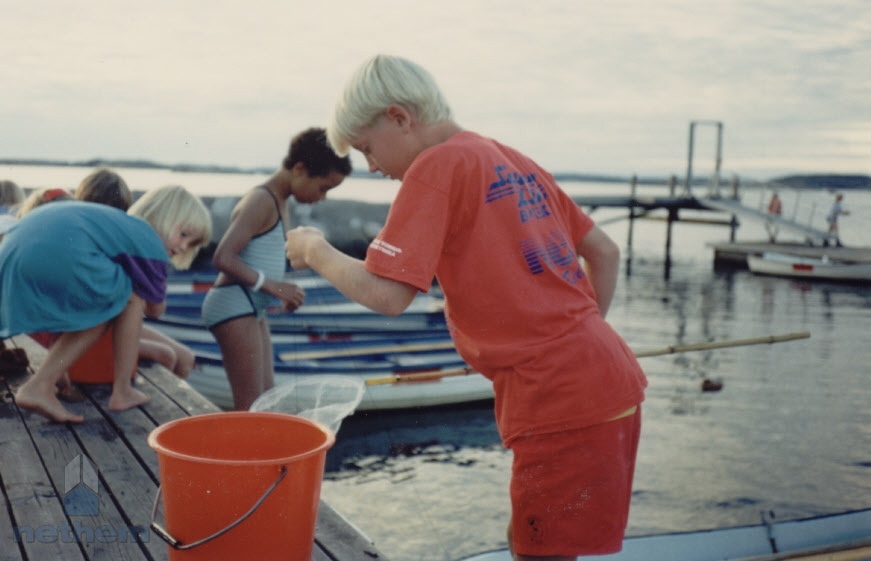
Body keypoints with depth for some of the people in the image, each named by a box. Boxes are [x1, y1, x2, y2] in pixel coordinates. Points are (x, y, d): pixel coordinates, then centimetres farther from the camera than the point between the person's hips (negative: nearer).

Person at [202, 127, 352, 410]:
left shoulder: (280, 203, 16)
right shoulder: (261, 201, -14)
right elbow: (223, 258, -23)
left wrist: (284, 295, 8)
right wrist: (273, 286, -24)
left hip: (252, 309, 10)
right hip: (234, 305, -10)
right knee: (250, 408, -11)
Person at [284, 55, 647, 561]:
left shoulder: (436, 166, -9)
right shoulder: (516, 163, 16)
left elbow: (385, 294, -16)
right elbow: (604, 251, 19)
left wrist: (316, 251, 1)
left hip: (560, 401, -9)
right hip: (610, 379, 9)